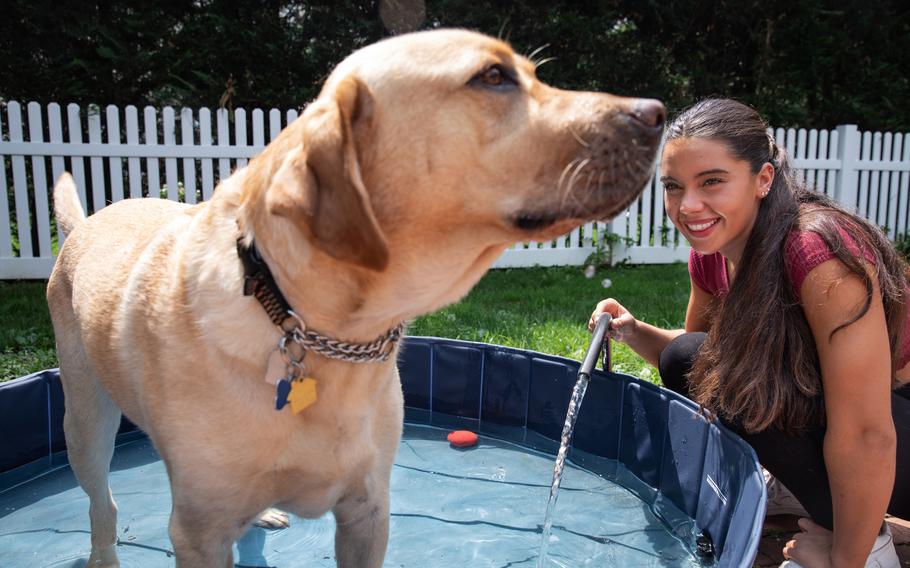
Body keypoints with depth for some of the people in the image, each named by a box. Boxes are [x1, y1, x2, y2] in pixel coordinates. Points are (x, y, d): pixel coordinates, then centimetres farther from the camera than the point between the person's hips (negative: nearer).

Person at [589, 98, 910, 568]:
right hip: (817, 408, 7)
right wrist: (634, 333, -12)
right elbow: (692, 355, 8)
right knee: (684, 361, -3)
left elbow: (866, 436, -29)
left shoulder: (820, 252, -32)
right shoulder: (712, 252, -8)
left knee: (740, 375, -27)